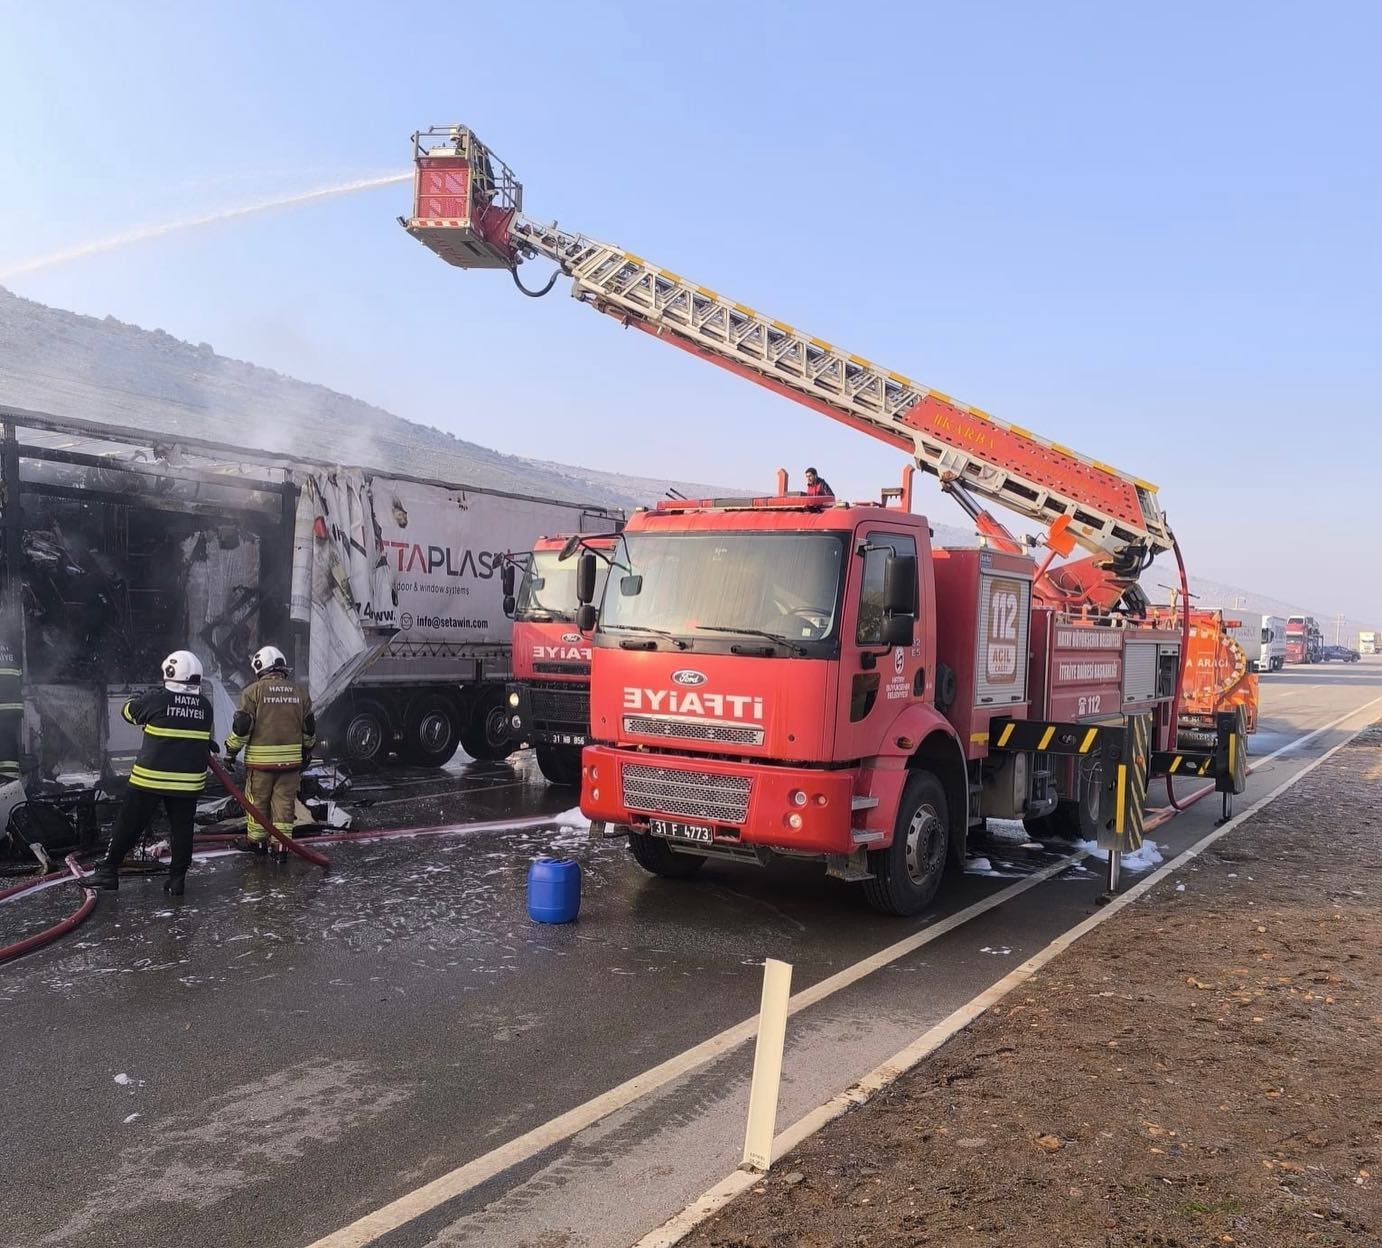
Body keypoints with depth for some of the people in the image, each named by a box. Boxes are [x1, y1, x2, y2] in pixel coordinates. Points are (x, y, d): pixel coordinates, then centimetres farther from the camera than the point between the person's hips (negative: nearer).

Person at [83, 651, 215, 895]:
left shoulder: (156, 699, -10)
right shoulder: (205, 706, 1)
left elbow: (127, 711, 8)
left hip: (150, 777, -3)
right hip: (189, 781, 3)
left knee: (129, 824, 9)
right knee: (182, 828, 9)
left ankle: (109, 871, 16)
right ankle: (177, 879, 11)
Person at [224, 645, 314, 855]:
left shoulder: (254, 691, -8)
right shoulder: (300, 692, 5)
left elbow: (242, 726, -9)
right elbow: (309, 729, 11)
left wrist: (231, 750, 4)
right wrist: (306, 750, 25)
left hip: (261, 759, -3)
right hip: (291, 759, 3)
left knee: (257, 801, 13)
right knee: (285, 803, 9)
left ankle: (257, 841, 26)